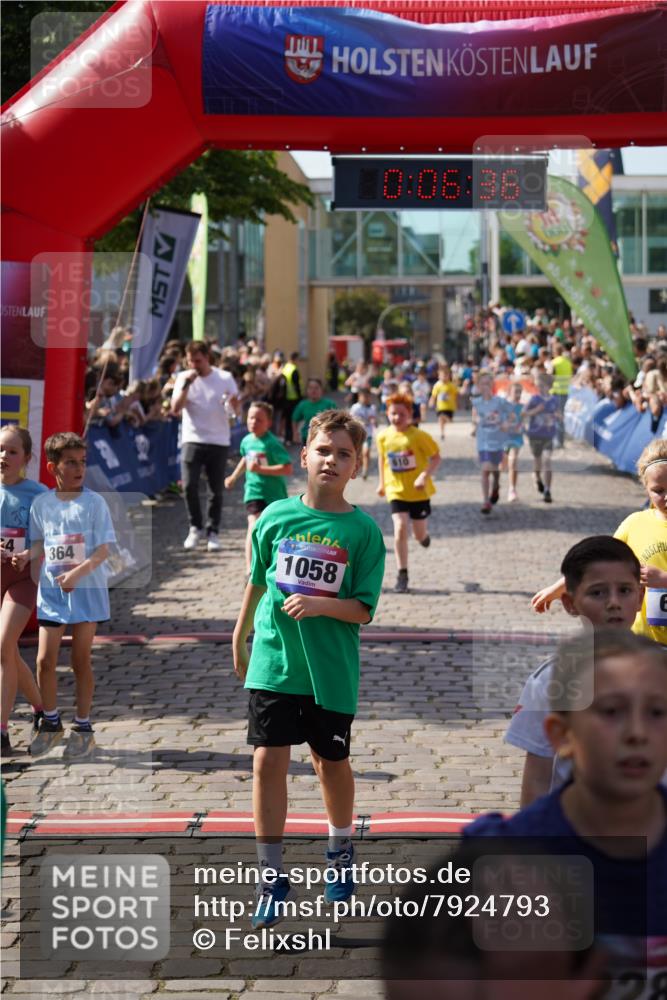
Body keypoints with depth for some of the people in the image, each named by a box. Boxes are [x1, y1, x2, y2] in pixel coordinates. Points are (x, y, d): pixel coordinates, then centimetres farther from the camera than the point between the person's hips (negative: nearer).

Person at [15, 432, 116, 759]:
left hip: (86, 589, -3)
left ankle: (83, 728, 17)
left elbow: (103, 549, -11)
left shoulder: (94, 502, -8)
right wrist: (27, 555, -10)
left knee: (81, 660, 4)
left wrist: (78, 572, -23)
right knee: (45, 660, 2)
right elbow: (40, 542, 12)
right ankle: (50, 723, 21)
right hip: (51, 589, 3)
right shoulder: (41, 503, 1)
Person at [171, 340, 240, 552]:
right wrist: (186, 385, -17)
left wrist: (233, 402, -24)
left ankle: (213, 532, 13)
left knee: (216, 490, 2)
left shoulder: (225, 378, 1)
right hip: (193, 440, 0)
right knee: (189, 485, -11)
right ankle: (195, 528, 7)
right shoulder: (184, 378, 3)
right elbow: (175, 409, -7)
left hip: (218, 441, 0)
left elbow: (237, 410, -1)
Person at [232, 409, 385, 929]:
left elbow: (364, 609, -8)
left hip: (331, 669, -1)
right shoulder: (277, 515, -1)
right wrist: (241, 635, 22)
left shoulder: (363, 530, -7)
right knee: (269, 760, -4)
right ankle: (273, 876, 7)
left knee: (332, 762, 13)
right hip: (273, 659, 1)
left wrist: (319, 604, -24)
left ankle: (341, 851, 40)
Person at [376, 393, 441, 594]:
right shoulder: (383, 436, -3)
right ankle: (402, 575, -6)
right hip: (396, 490, 2)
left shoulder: (419, 436, -16)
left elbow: (436, 457, -12)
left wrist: (425, 476, -27)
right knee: (400, 528, -15)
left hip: (418, 491, -2)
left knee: (420, 535, 8)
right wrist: (381, 482, 17)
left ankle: (423, 534, 49)